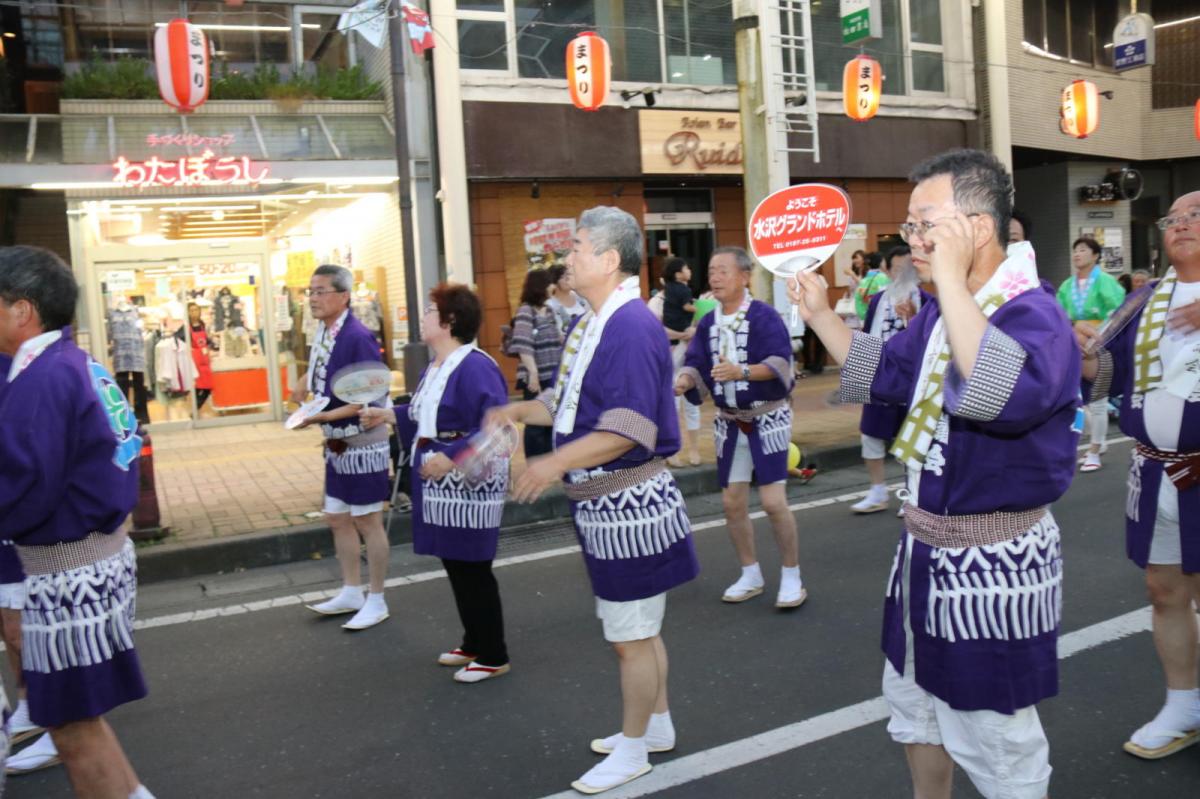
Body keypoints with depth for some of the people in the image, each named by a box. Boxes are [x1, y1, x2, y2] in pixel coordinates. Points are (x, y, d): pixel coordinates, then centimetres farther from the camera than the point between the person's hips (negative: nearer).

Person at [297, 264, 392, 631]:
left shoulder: (358, 337, -21)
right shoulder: (322, 332, 4)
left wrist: (323, 417, -26)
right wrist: (304, 386, 3)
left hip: (362, 443, -9)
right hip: (336, 444, 9)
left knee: (367, 521, 3)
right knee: (337, 518, 17)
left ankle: (376, 601, 17)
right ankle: (351, 593, 32)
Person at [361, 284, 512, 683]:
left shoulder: (474, 367, -21)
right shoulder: (434, 367, 11)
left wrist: (450, 457, -32)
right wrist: (389, 415, 18)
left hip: (469, 484, -10)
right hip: (441, 483, 10)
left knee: (472, 568, -1)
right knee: (454, 564, 17)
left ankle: (493, 656, 13)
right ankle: (473, 643, 32)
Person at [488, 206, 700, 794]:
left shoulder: (631, 327, -21)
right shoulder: (593, 324, 10)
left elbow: (631, 428, -28)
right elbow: (572, 402, 21)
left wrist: (556, 463, -32)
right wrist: (516, 412, 11)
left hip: (628, 503, -10)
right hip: (604, 503, 10)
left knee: (632, 636, 6)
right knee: (636, 629, 22)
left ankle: (633, 748, 22)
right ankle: (657, 724, 39)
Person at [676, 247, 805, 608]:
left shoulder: (764, 316, -14)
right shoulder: (708, 322, 4)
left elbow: (779, 363, -24)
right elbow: (697, 364, -3)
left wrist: (742, 371, -40)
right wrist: (685, 380, -25)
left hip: (767, 419, -6)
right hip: (729, 422, 6)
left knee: (774, 502, -10)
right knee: (732, 503, 9)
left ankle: (791, 577, 10)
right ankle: (751, 575, 26)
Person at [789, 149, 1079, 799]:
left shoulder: (1033, 315, -22)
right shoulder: (941, 312, 6)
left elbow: (998, 395, -44)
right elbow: (880, 371, 22)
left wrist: (952, 277, -38)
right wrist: (820, 314, 10)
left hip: (995, 563, -9)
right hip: (926, 545, 9)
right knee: (914, 705, 25)